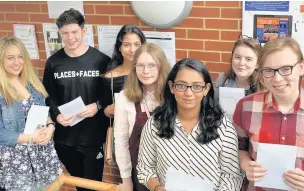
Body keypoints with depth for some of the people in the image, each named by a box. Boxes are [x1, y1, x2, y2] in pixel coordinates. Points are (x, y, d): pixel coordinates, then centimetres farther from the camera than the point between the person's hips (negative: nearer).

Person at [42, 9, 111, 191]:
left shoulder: (101, 60, -7)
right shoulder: (53, 62, 1)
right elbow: (48, 96, 5)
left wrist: (98, 105, -20)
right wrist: (56, 115, -12)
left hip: (94, 136, -2)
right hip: (64, 137, 3)